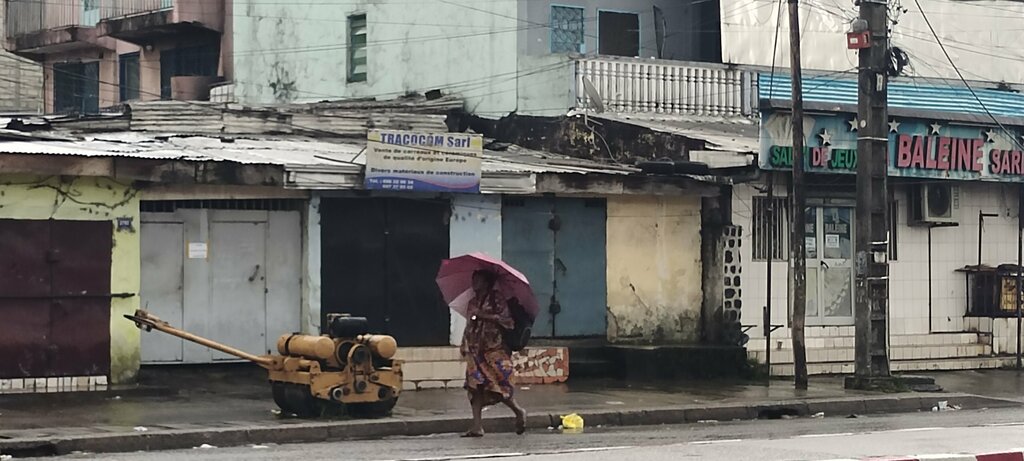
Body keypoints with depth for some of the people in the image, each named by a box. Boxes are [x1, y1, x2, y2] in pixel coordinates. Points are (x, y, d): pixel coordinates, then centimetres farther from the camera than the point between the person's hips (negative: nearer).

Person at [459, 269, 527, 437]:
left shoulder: (496, 299, -2)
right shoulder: (473, 302, 18)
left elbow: (507, 320, -13)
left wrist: (484, 315, -16)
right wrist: (465, 347, 13)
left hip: (494, 349, -6)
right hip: (475, 351, 6)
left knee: (498, 384, -9)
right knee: (475, 387, -2)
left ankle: (519, 412, 15)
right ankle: (477, 427, -2)